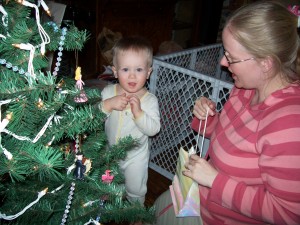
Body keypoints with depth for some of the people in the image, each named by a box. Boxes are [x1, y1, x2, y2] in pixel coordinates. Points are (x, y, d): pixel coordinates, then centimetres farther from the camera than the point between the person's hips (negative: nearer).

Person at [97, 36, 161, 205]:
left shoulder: (150, 100, -22)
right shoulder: (108, 92, -15)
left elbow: (153, 129, -27)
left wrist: (138, 112, -41)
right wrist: (108, 104, -34)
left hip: (136, 156, -3)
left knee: (135, 190, 18)